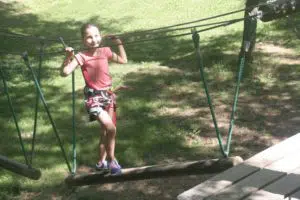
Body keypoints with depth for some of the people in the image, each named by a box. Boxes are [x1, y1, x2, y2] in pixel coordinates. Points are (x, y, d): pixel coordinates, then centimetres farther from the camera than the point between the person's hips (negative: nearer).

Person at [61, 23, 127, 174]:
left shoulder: (105, 52, 3)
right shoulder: (81, 56, -10)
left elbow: (123, 60, 16)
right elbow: (65, 72, -17)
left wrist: (119, 44, 12)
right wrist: (68, 57, -27)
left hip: (107, 94, 6)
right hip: (93, 97, -6)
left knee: (106, 131, 15)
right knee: (111, 128, -19)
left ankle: (102, 162, 32)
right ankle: (111, 160, 0)